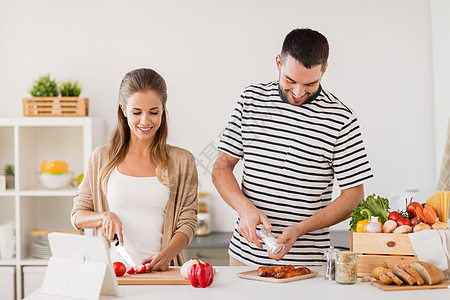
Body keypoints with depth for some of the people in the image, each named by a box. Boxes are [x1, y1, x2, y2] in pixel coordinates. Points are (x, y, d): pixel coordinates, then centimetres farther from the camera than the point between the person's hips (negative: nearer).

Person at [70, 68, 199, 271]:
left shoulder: (182, 161, 8)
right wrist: (105, 216, -4)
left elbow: (187, 222, 5)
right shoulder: (102, 158, 10)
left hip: (160, 270, 0)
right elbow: (77, 216, 16)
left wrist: (167, 254, -13)